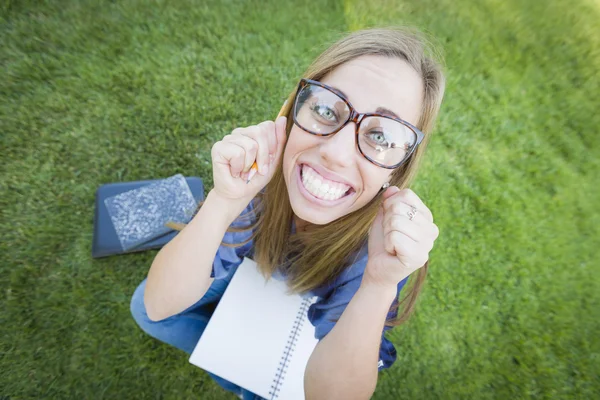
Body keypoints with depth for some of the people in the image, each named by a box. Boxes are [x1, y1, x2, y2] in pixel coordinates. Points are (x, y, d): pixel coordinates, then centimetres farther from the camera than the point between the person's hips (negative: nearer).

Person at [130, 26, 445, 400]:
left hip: (322, 326, 1)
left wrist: (379, 285, -48)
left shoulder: (395, 241, -35)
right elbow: (158, 306, -30)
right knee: (145, 309, -9)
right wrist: (223, 202, -47)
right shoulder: (260, 165, -33)